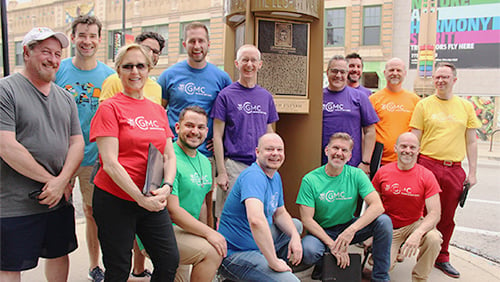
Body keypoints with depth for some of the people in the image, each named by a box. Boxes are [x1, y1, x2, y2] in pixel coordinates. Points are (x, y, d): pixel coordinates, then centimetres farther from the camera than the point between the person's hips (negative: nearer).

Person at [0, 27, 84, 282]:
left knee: (59, 254, 19)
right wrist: (50, 180, -13)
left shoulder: (65, 97, 10)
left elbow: (77, 143, 6)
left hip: (60, 200, 6)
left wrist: (62, 181, -10)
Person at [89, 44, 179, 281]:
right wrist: (140, 198, -17)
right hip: (115, 199, -5)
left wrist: (166, 186, -10)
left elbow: (169, 155, 9)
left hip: (153, 201, 5)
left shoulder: (158, 110, 12)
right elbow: (110, 163, -13)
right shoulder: (110, 108, -5)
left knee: (170, 262, 7)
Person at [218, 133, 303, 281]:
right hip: (235, 253, -10)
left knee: (296, 225, 23)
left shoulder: (276, 176, 9)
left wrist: (295, 236, -1)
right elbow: (255, 219, -39)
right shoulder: (254, 176, -23)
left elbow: (280, 213, 18)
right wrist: (274, 262, -34)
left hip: (257, 243, 10)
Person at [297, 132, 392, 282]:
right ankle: (322, 264, 6)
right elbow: (307, 219, -15)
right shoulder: (310, 180, -12)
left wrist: (351, 230, -31)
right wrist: (332, 244, -24)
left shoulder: (356, 175, -7)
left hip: (348, 228, 2)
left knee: (384, 221, -21)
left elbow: (377, 206, -18)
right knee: (308, 252, -34)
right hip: (321, 231, -2)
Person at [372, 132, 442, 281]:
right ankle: (394, 251, 20)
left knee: (433, 238, -32)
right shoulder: (383, 172, -6)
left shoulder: (426, 176, -9)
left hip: (415, 224, 0)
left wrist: (417, 234, -33)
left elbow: (435, 213, -15)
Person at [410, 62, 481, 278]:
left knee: (447, 217, 10)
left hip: (454, 169, 3)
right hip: (427, 165, -2)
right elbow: (414, 139, 2)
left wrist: (472, 172, 8)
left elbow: (471, 142, 12)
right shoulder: (424, 105, 3)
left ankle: (442, 258, 25)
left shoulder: (466, 106, 11)